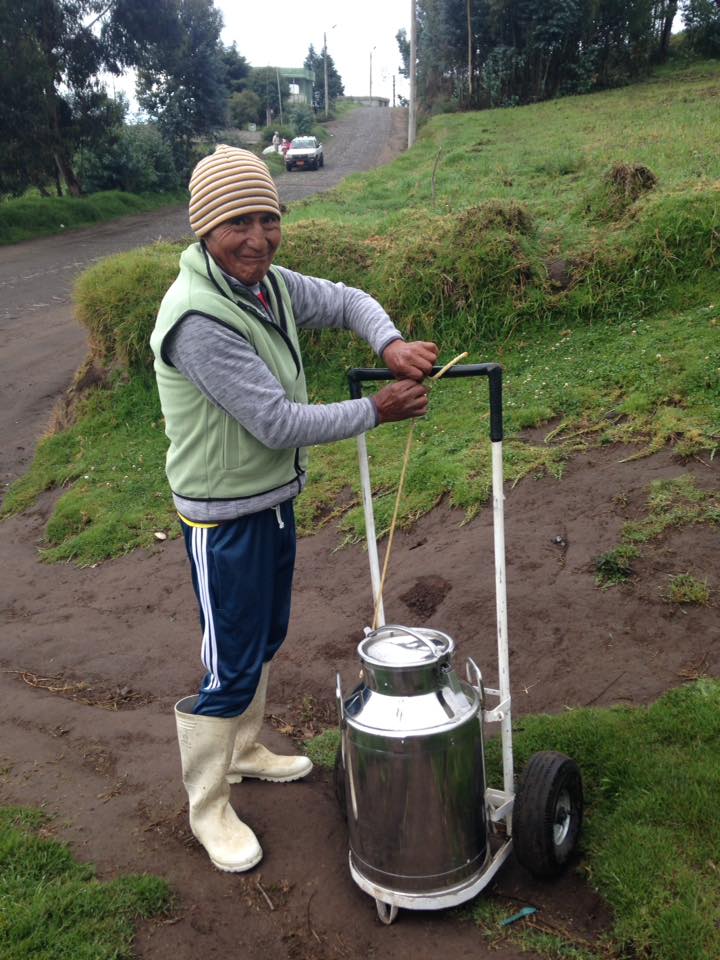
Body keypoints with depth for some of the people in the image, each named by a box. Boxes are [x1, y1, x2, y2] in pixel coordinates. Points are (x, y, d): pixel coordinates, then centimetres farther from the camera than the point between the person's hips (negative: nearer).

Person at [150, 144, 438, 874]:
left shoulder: (267, 283, -1)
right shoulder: (197, 320, -29)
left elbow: (345, 301, 11)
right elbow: (279, 423, -28)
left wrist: (391, 345, -11)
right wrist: (377, 411, -18)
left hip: (275, 497, 9)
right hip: (224, 517, -9)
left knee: (265, 640, 24)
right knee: (229, 666, 4)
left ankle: (244, 750, 47)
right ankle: (208, 807, 26)